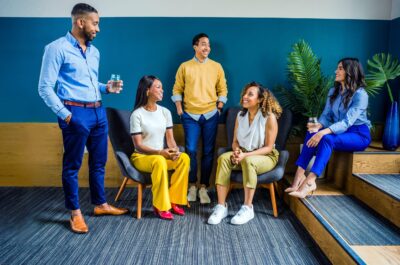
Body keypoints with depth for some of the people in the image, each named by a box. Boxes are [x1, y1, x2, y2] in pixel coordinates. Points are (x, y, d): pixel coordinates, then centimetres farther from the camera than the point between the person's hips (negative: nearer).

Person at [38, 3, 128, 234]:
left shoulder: (94, 52, 14)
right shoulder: (57, 48, -7)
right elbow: (45, 88, -10)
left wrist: (106, 88, 4)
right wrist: (65, 115, -13)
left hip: (98, 112, 7)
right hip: (76, 113, -7)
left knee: (99, 162, 15)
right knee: (72, 165, 5)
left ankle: (101, 204, 30)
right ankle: (75, 213, 18)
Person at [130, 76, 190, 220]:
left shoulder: (165, 112, 5)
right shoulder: (137, 114, -12)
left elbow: (170, 138, 4)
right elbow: (138, 145, -14)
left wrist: (174, 150, -19)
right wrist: (159, 152, -28)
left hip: (162, 155, 5)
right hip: (141, 156, -5)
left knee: (184, 158, -23)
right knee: (159, 161, -38)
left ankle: (173, 200, -12)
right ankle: (160, 206, -23)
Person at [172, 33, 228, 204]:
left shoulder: (216, 67, 7)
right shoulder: (185, 67, 4)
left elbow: (223, 90, 10)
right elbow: (177, 89, 7)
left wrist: (219, 108, 1)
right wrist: (179, 110, -2)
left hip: (211, 115, 1)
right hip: (190, 115, -1)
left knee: (208, 152, 3)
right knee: (191, 151, -3)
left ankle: (203, 188, 12)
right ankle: (192, 186, 12)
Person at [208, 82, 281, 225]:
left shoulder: (269, 117, -14)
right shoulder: (240, 115, 3)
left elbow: (268, 147, -14)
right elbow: (235, 141, 6)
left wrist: (246, 155, -24)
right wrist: (237, 152, -18)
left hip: (266, 157, -5)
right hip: (243, 154, 5)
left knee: (248, 161, -39)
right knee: (223, 158, -26)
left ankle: (248, 208, -26)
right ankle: (221, 206, -25)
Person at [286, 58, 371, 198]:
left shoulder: (360, 94, -16)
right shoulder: (333, 91, 7)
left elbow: (347, 122, -26)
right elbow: (326, 115, 4)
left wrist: (323, 132, -38)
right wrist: (318, 126, -20)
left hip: (359, 134, -6)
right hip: (340, 131, 6)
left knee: (327, 139, -35)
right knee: (312, 134, -24)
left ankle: (308, 182, -42)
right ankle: (299, 176, -33)